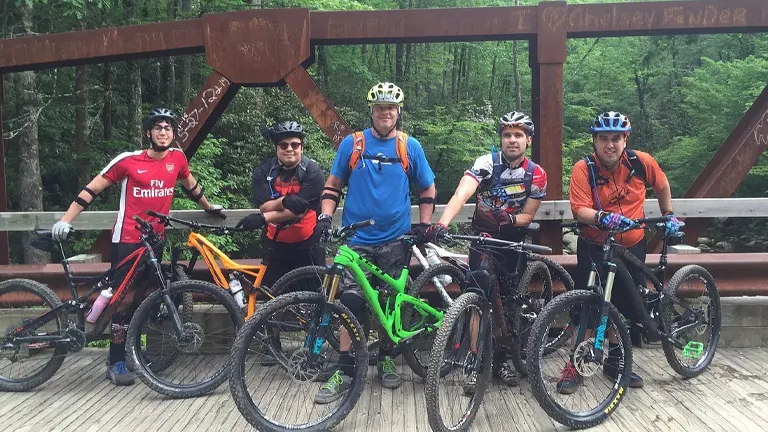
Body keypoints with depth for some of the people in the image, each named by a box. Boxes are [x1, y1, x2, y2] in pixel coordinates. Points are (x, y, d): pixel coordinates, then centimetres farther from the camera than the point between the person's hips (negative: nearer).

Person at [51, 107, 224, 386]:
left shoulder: (177, 158, 2)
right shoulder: (128, 160, -9)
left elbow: (190, 186, 22)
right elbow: (91, 190, -6)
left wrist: (209, 207, 32)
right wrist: (65, 221, -13)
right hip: (127, 240, -4)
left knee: (141, 298, 12)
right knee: (124, 298, -6)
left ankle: (127, 350, 28)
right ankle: (116, 362, 4)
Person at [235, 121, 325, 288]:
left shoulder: (313, 172, -11)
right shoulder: (263, 172, -2)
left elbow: (299, 210, -19)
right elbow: (264, 207, -12)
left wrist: (263, 218, -25)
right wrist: (284, 201, -32)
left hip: (307, 245, -2)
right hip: (275, 245, 2)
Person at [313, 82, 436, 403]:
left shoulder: (410, 147, 3)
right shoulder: (352, 144, 2)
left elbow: (427, 189, 11)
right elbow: (333, 185, 7)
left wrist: (424, 225, 2)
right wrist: (325, 216, -7)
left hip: (395, 239, 1)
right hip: (356, 239, -1)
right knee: (351, 303, -5)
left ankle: (386, 359, 30)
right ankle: (345, 372, 5)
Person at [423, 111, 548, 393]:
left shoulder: (537, 175, -9)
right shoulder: (487, 163, -18)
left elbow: (527, 216, -3)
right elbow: (462, 193, -33)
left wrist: (510, 219, -27)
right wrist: (442, 223, -50)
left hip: (513, 239, 3)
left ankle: (500, 359, 23)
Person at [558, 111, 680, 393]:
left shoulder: (641, 162, -8)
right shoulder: (584, 169, -17)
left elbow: (662, 186, 13)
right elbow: (580, 210, -26)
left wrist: (669, 215, 16)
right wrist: (602, 217, -44)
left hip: (632, 246, 3)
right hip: (594, 247, -3)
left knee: (625, 306, 12)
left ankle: (614, 360, 31)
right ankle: (575, 365, 8)